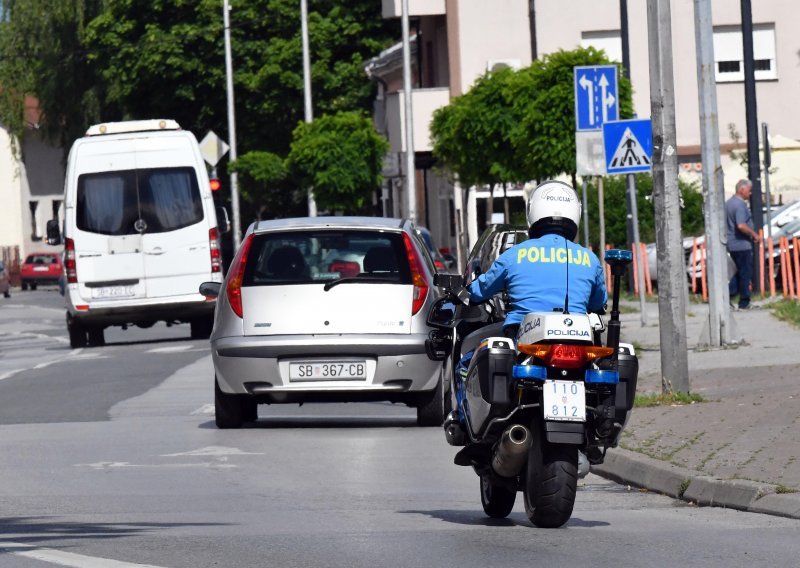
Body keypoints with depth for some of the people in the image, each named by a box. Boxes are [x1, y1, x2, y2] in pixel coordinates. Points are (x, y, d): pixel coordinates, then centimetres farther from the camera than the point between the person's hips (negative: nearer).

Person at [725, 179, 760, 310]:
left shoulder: (729, 203, 13)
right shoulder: (740, 204, -18)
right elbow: (741, 225, -28)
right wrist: (754, 234, -15)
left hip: (732, 244, 9)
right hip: (742, 244, -9)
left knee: (740, 272, 17)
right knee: (745, 273, -1)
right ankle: (744, 302, 3)